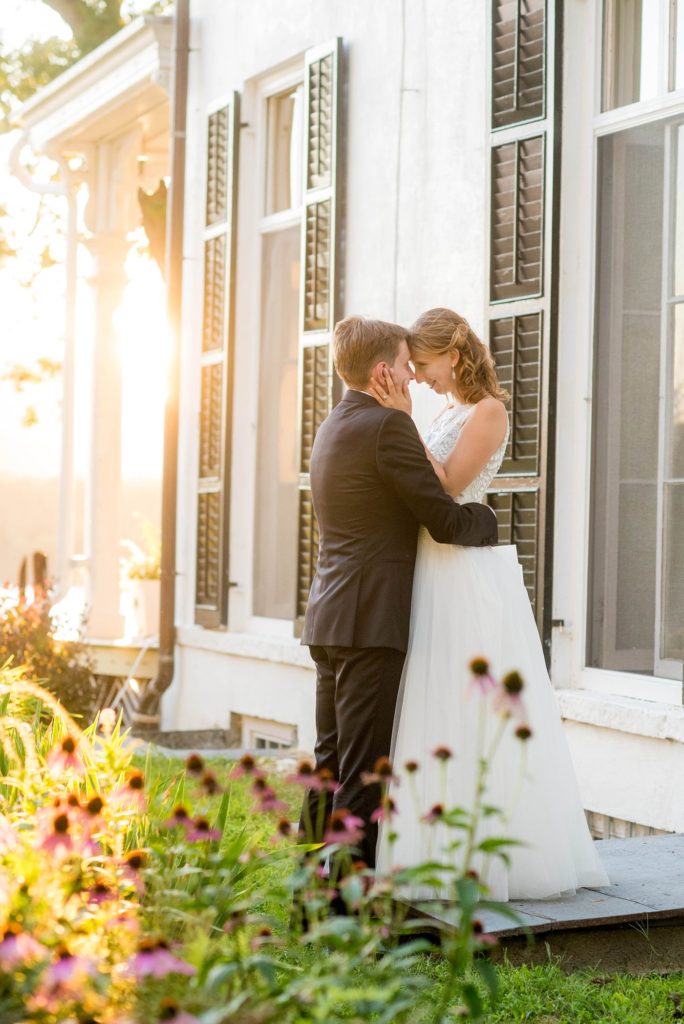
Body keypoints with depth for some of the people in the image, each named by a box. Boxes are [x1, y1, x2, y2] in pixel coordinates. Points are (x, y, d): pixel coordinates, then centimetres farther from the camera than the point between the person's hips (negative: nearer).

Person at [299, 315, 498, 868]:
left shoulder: (332, 427, 16)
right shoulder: (388, 425, -13)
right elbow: (446, 520, -13)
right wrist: (486, 517, 7)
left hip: (329, 621, 9)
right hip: (372, 621, -9)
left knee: (330, 762, 14)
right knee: (364, 773, -5)